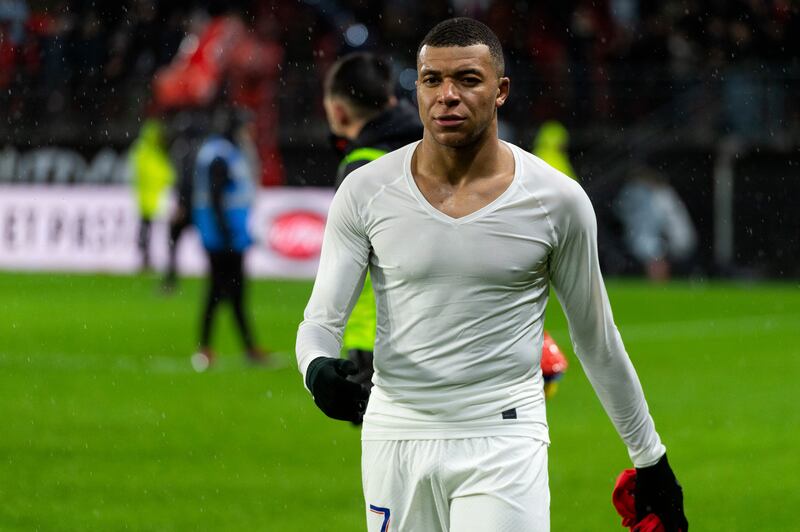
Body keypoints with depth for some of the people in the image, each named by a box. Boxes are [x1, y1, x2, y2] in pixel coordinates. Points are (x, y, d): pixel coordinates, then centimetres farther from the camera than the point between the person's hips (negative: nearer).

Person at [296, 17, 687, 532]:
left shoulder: (557, 200, -3)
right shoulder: (366, 193, -1)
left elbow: (597, 340, 8)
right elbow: (321, 320, -1)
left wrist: (651, 459, 13)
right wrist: (319, 369, -25)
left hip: (504, 442, -2)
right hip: (394, 434, 2)